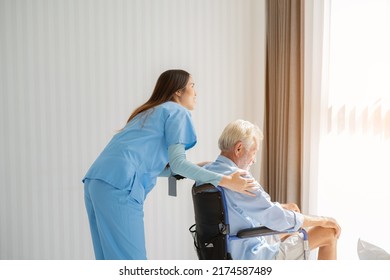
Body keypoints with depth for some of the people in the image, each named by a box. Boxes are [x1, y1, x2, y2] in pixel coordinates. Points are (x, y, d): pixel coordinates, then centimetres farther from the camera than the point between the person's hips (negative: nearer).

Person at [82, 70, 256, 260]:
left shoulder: (148, 113, 30)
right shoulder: (177, 111, 6)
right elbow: (177, 161, -6)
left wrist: (195, 169, 29)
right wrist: (225, 180, -5)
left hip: (96, 181, 9)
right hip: (118, 186, -9)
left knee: (111, 259, 12)